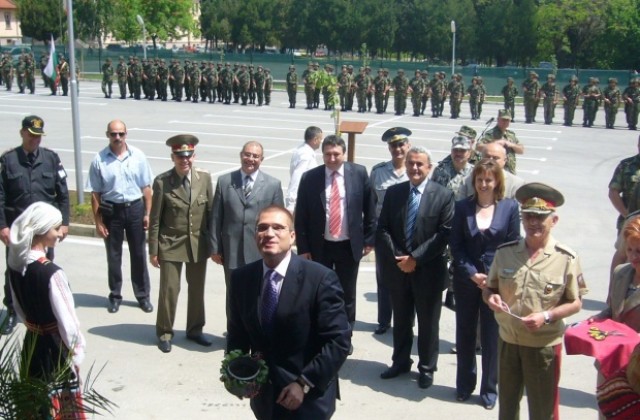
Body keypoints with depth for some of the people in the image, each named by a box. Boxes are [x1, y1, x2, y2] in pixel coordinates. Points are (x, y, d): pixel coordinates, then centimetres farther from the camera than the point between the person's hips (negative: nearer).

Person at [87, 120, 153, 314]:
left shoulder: (138, 156, -4)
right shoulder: (99, 160, -8)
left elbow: (146, 187, 1)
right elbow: (95, 194, -4)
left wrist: (147, 214, -2)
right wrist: (98, 221, -5)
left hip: (135, 208, 1)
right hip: (111, 210, -1)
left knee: (138, 254, 10)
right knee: (113, 255, 11)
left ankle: (143, 295, 22)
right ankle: (115, 295, 26)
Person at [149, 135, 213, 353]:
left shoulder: (204, 178, -3)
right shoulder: (162, 181, -10)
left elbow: (211, 212, 3)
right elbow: (155, 219, -6)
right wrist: (153, 250, -5)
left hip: (199, 244, 3)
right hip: (171, 245, -3)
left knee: (197, 288, 15)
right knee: (169, 290, 3)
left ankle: (195, 329, 32)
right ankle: (164, 333, 22)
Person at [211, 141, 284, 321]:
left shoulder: (273, 184, 1)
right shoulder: (224, 181, 3)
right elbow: (216, 217, 4)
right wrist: (215, 247, 1)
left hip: (261, 252, -1)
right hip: (232, 252, 1)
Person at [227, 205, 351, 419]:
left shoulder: (321, 279, -16)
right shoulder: (241, 278, -2)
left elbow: (338, 341, -17)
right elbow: (237, 332, 10)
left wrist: (304, 384, -20)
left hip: (308, 397, -4)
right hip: (263, 394, 5)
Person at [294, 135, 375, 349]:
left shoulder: (359, 173, -4)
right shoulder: (309, 178, -5)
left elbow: (369, 209, 3)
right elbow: (300, 216, -2)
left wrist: (369, 239, 1)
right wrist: (303, 248, -5)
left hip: (349, 246, 0)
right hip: (319, 247, 0)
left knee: (347, 295, 13)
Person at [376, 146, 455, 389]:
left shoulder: (443, 195, -7)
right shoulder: (393, 193, 4)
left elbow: (444, 234, -12)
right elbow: (382, 229, 2)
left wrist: (416, 258, -17)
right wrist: (396, 257, -11)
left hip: (428, 270, -3)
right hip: (398, 268, 3)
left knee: (428, 322, 9)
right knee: (401, 319, 17)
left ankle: (427, 368, 24)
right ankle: (400, 362, 33)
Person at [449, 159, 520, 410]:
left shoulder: (510, 207, -2)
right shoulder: (462, 207, 0)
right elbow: (455, 245, -1)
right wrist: (472, 274, -11)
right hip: (466, 281, 1)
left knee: (492, 337, 5)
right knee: (465, 335, 11)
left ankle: (489, 388, 20)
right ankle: (464, 385, 26)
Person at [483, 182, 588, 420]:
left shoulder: (566, 259, -12)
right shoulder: (505, 252, -2)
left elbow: (575, 303, -6)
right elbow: (489, 289, 9)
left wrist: (547, 316, -21)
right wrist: (491, 298, -13)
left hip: (544, 344, -3)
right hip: (508, 340, 4)